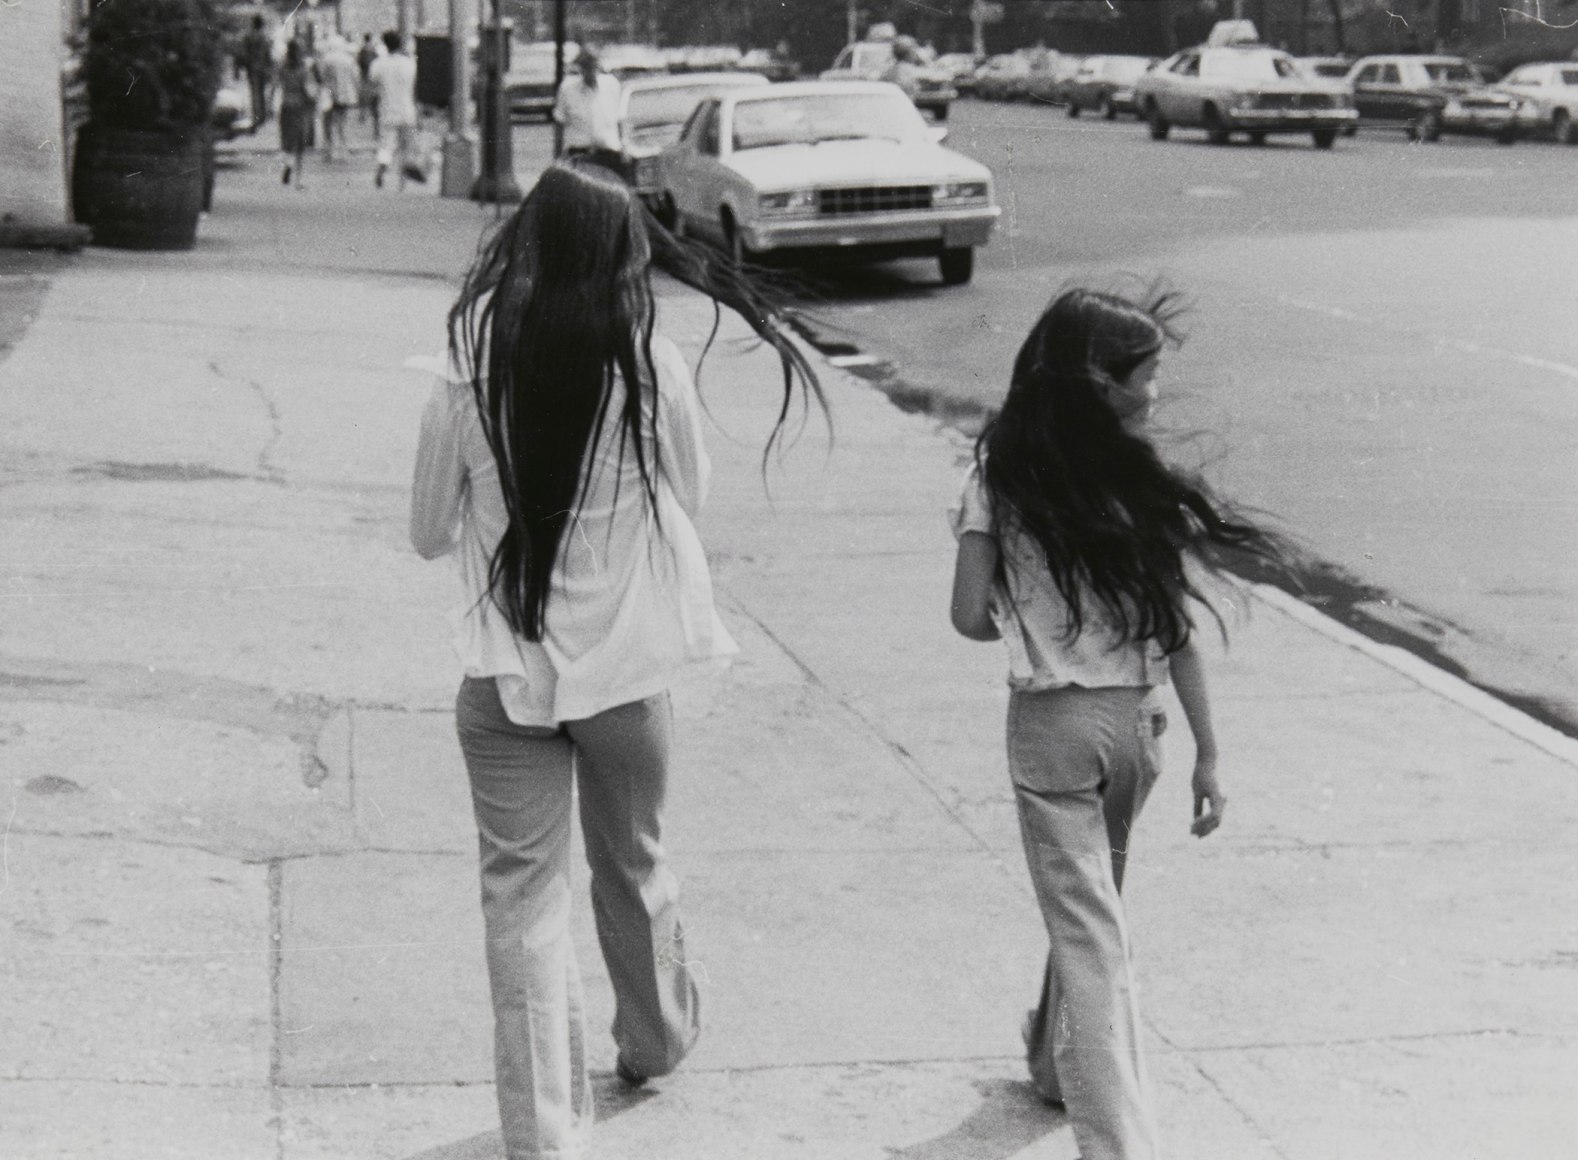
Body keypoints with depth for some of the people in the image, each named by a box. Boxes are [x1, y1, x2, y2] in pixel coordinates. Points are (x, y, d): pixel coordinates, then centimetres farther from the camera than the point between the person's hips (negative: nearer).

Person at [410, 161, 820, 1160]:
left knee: (525, 896, 6)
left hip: (507, 675, -1)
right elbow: (692, 499, 3)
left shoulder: (471, 374, -11)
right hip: (627, 667, 1)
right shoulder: (654, 369, -13)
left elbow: (430, 532, 1)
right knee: (635, 868, 23)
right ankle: (657, 1040, 46)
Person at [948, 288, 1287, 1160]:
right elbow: (1179, 632, -9)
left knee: (1086, 927, 1)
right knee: (1093, 908, 24)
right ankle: (1057, 1060, 44)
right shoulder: (1150, 491, -11)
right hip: (1134, 719, 1)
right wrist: (1207, 753, -1)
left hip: (1049, 724, -1)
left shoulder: (1000, 482, -10)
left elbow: (970, 617, -9)